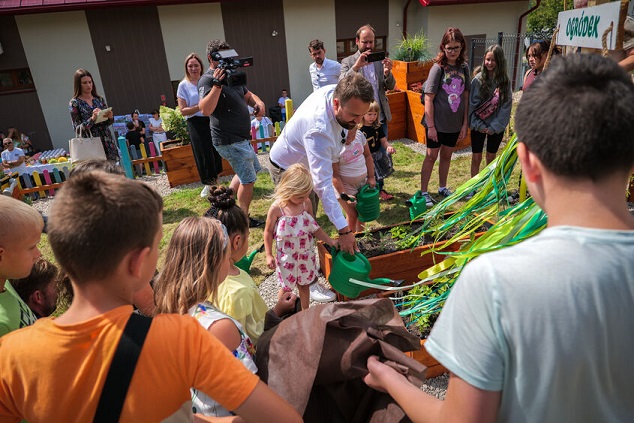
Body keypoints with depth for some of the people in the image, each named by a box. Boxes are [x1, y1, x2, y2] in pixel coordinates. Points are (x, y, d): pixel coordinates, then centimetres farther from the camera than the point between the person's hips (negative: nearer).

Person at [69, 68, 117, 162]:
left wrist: (110, 117, -8)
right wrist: (92, 119, -17)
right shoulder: (74, 103, 1)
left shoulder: (99, 99, 10)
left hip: (108, 142, 3)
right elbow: (77, 128, -3)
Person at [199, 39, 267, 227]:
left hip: (241, 138, 10)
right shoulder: (207, 80, -16)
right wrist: (217, 84, -36)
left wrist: (258, 102, -3)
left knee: (253, 170, 23)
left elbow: (248, 95, 19)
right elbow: (206, 110, -30)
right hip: (230, 141, -10)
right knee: (248, 179, -1)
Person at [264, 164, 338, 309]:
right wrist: (269, 255, -8)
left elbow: (313, 227, 4)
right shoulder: (277, 208, -20)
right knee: (286, 288, 13)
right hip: (286, 256, -3)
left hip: (306, 254, 4)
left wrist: (330, 241, 0)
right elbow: (268, 232, -8)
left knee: (304, 285, 20)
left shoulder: (307, 203, -8)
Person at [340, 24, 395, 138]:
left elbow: (391, 87, 5)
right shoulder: (348, 62, -1)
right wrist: (356, 66, -30)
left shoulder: (380, 60, 9)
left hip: (381, 118, 4)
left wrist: (387, 73, -17)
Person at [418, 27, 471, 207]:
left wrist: (465, 123, 4)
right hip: (437, 122, -5)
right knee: (431, 156, 4)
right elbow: (428, 99, -13)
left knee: (447, 155, 17)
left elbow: (465, 97, 7)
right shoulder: (438, 68, -12)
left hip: (455, 123, 5)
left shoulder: (464, 68, 2)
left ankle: (442, 188, 34)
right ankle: (423, 192, 15)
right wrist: (431, 126, -15)